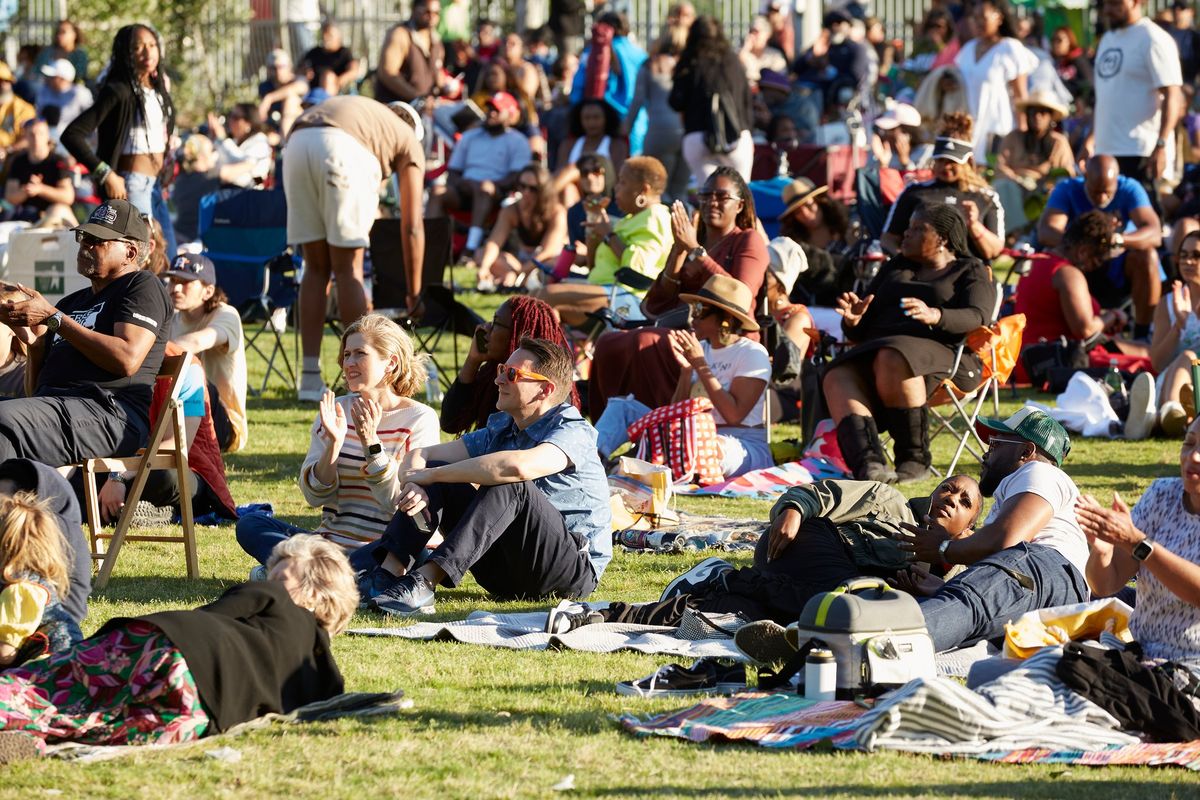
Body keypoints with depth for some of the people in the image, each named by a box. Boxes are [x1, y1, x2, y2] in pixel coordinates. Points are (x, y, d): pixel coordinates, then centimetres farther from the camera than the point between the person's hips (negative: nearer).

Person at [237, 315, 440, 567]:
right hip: (333, 543, 4)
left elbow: (399, 503, -11)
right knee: (250, 525, -15)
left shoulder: (419, 419, -3)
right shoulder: (336, 411, 9)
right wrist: (334, 443, -14)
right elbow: (314, 496, 1)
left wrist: (371, 443, -20)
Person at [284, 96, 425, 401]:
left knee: (316, 267, 14)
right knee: (348, 268, 5)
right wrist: (414, 293, 30)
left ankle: (310, 378, 10)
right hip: (342, 148, -4)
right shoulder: (409, 140, 29)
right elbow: (411, 225, 23)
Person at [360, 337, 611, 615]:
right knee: (437, 470, -5)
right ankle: (388, 573, -23)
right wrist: (415, 484, -21)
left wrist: (432, 475, -28)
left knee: (508, 486, -33)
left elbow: (519, 466, -36)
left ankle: (424, 583, -42)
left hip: (574, 569, -7)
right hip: (508, 572, 7)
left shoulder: (573, 432, -14)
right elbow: (418, 456, 5)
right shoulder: (501, 430, 10)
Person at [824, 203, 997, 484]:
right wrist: (853, 319, 0)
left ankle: (915, 459, -29)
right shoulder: (895, 268, 31)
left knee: (893, 360, -39)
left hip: (943, 355, -5)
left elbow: (978, 318, -6)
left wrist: (935, 316, -26)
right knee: (838, 377, -29)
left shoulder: (971, 272, 15)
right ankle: (868, 463, -49)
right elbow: (858, 332, 26)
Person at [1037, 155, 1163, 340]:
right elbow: (1044, 233, -28)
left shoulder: (1130, 189, -14)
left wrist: (1118, 239, -49)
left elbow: (1155, 234, -29)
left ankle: (1142, 336, -20)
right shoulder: (1067, 189, -13)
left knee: (1146, 255, -30)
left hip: (1120, 275, 0)